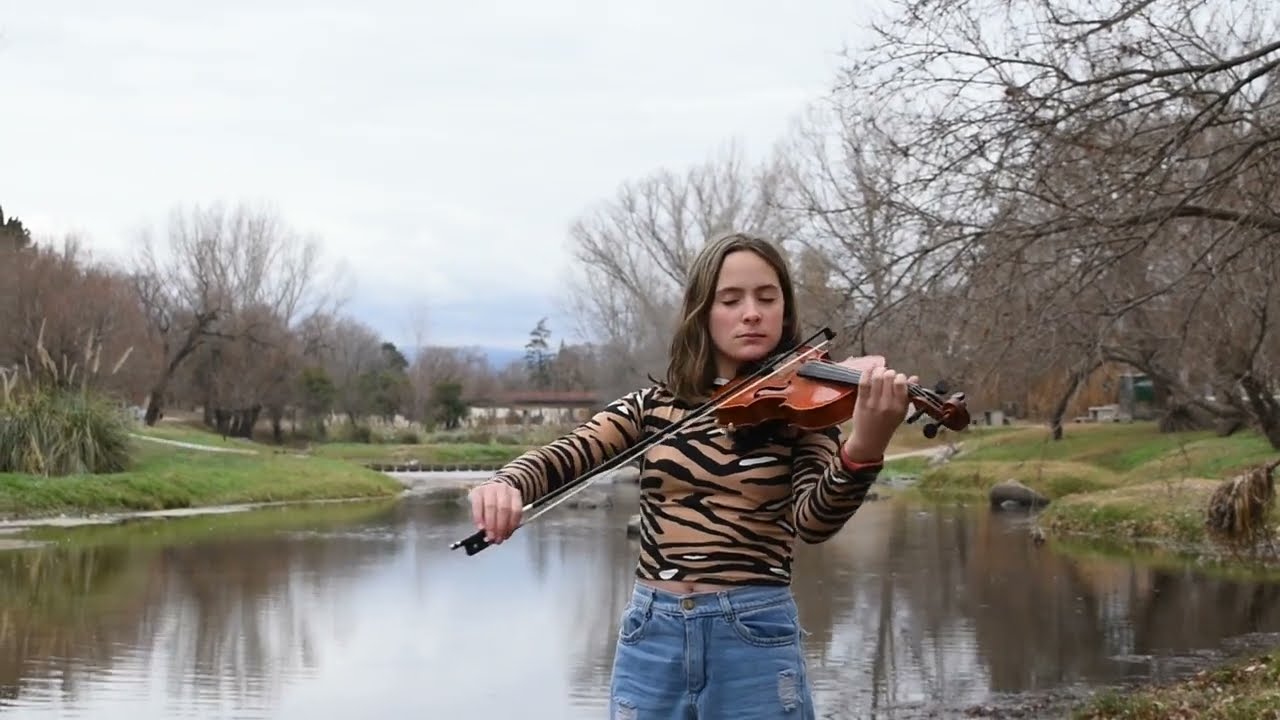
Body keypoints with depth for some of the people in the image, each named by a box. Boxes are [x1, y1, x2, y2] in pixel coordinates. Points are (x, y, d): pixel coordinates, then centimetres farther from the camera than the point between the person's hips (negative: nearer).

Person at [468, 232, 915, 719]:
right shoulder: (654, 404, 5)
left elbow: (813, 520, -17)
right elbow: (564, 457, -5)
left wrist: (863, 450, -37)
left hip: (756, 637, -2)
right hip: (652, 634, 3)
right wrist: (507, 484, -28)